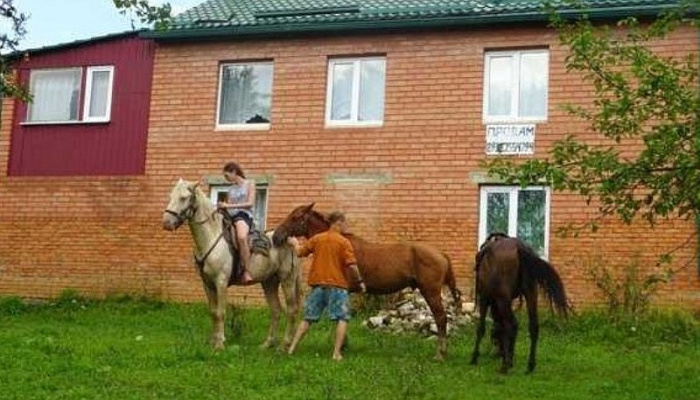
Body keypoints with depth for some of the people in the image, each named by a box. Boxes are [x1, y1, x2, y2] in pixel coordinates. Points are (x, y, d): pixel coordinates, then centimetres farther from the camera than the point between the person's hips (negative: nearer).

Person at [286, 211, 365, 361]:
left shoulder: (316, 239, 6)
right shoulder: (344, 242, -6)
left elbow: (300, 253, 14)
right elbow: (352, 264, -12)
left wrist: (295, 243, 33)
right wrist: (360, 280, 0)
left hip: (317, 284, 5)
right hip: (337, 285, -5)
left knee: (308, 319, 13)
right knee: (343, 318, 1)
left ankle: (292, 348, 13)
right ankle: (337, 353, -7)